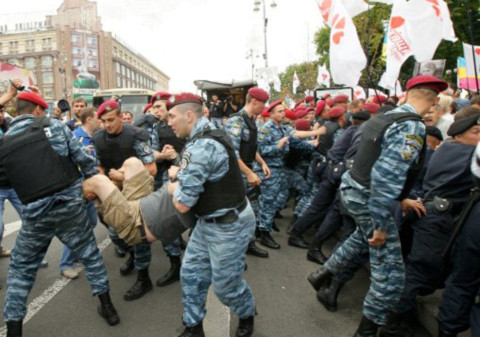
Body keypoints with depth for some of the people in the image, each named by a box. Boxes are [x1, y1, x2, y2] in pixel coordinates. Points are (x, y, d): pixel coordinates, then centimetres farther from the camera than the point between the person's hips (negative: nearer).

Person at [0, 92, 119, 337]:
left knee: (20, 269, 20)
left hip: (35, 214, 1)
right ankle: (107, 307, 25)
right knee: (90, 254, 17)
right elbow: (84, 159, -1)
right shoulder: (55, 126, -1)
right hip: (71, 204, 0)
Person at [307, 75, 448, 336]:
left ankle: (323, 274, 41)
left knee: (364, 236, 37)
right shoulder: (412, 127, -20)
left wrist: (401, 198, 24)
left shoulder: (382, 118, 7)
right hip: (367, 199, -9)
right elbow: (386, 177, -30)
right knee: (390, 273, 5)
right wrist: (381, 224, -24)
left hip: (351, 188, 9)